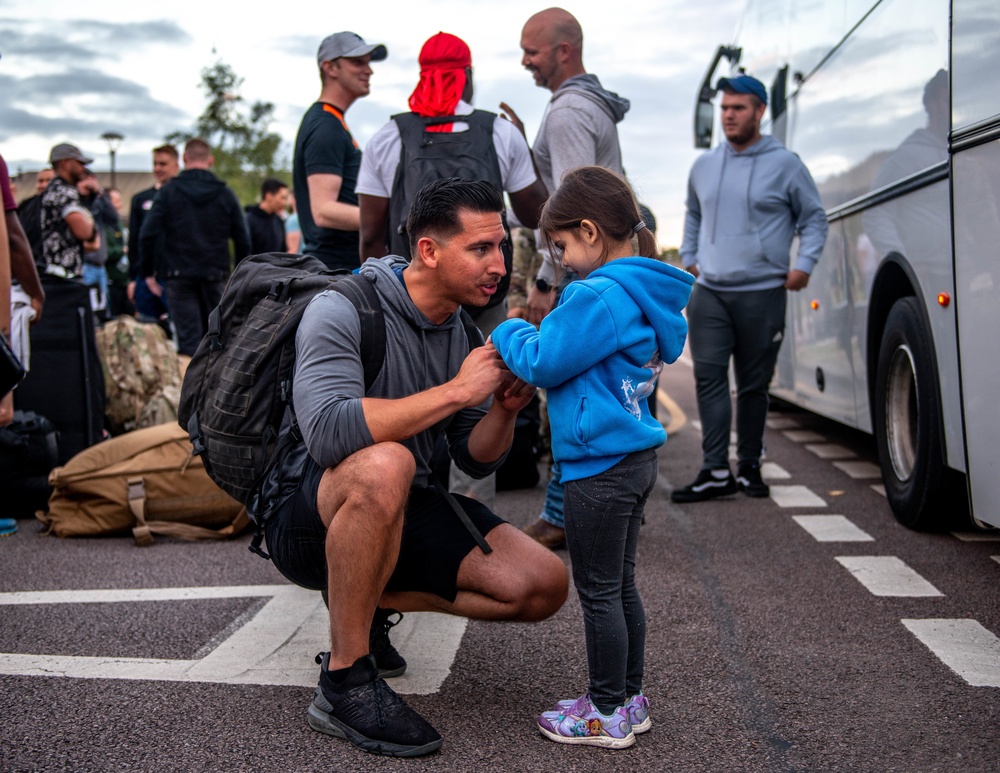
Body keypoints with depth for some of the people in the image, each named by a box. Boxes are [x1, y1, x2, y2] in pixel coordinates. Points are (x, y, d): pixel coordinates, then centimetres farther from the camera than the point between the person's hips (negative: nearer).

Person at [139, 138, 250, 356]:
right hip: (216, 275, 2)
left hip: (179, 275, -2)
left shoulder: (168, 192, 0)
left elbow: (148, 235, -6)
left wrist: (149, 272, 3)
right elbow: (243, 240, 4)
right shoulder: (225, 193, 5)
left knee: (188, 338, -3)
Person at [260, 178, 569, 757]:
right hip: (308, 516, -6)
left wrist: (504, 409, -14)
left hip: (399, 513, 7)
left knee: (543, 585, -9)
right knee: (384, 463, -41)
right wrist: (457, 390, -30)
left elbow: (476, 461, 8)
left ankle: (374, 603, 9)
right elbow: (328, 433, -34)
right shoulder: (343, 309, -17)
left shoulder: (463, 333, 5)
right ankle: (344, 684, -25)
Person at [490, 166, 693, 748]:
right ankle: (630, 698, 28)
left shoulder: (600, 296, -20)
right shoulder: (645, 296, 11)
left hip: (600, 465, -10)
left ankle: (608, 714, 12)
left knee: (599, 591, 2)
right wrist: (528, 336, 12)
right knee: (620, 585, 18)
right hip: (637, 458, 10)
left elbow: (544, 363, -16)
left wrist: (509, 333, 1)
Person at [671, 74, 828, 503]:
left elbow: (814, 217, 9)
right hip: (709, 292, 3)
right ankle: (715, 471, -7)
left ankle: (749, 467, 16)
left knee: (753, 385, 5)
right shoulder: (703, 166, 13)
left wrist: (804, 264, -2)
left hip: (763, 294, -3)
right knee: (709, 377, -8)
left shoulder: (785, 164, 1)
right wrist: (689, 257, 19)